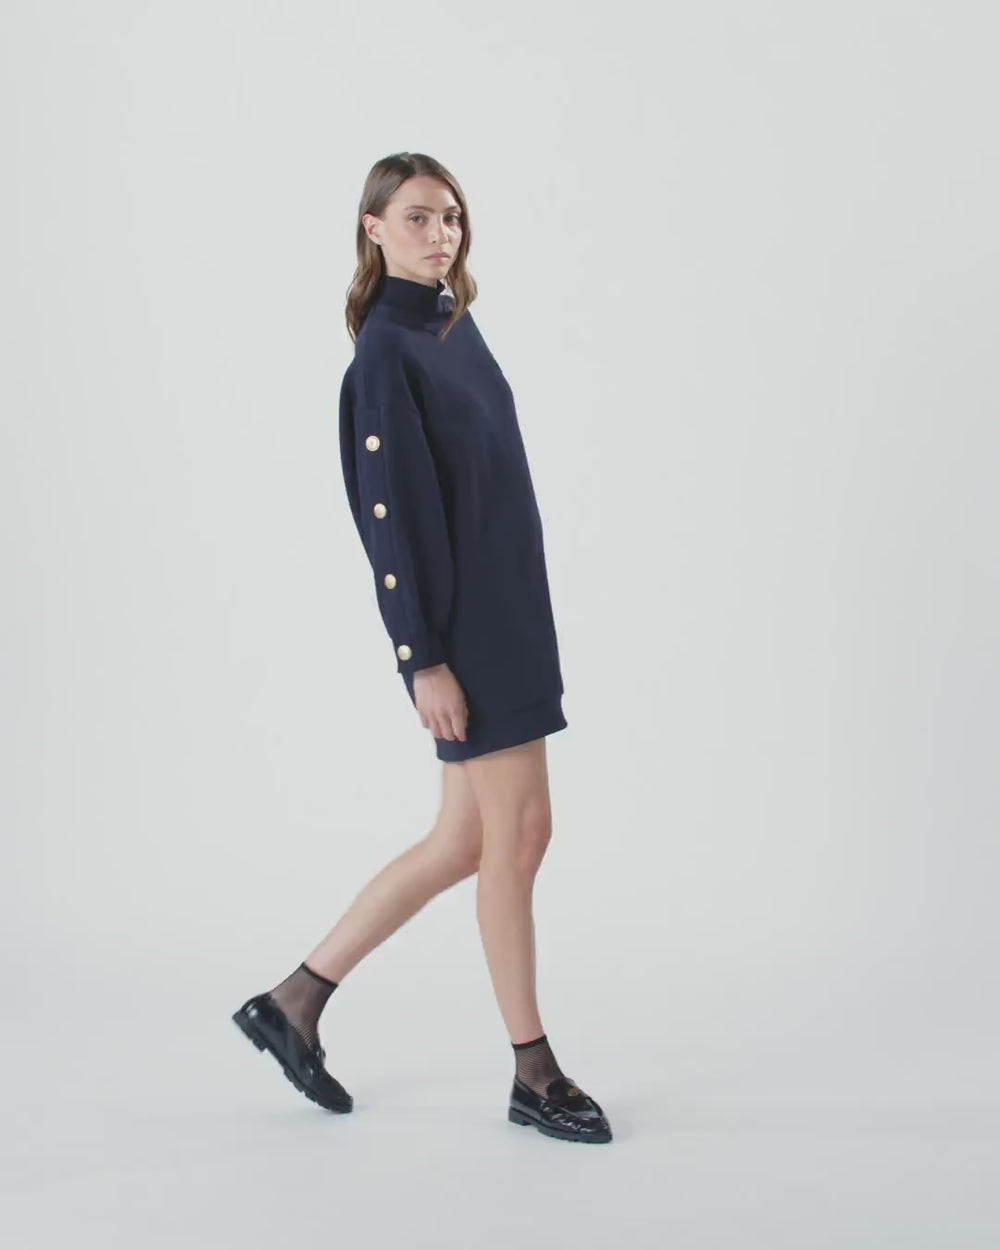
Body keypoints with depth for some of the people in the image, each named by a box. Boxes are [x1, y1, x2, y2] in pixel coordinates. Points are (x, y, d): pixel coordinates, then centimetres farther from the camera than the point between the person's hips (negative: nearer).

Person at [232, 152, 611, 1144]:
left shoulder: (455, 324, 14)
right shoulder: (386, 350, -12)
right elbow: (389, 511, -16)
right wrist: (424, 659, -18)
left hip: (506, 610, 9)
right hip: (458, 623, -9)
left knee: (466, 842, 12)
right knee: (517, 834, -2)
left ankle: (296, 1001, 21)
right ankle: (533, 1075, 12)